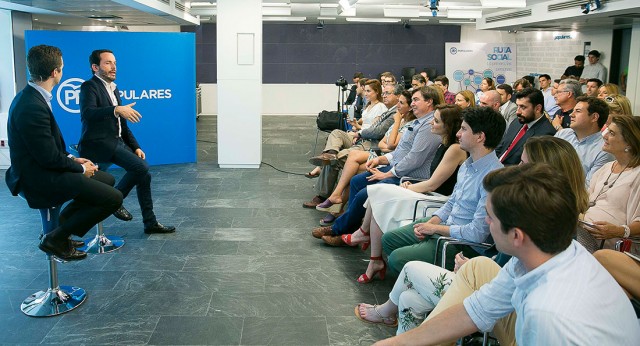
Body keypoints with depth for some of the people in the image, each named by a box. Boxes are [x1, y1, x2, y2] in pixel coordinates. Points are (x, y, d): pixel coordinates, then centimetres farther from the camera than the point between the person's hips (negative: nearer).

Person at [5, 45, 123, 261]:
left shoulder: (29, 96, 6)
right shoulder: (33, 107, -26)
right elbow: (50, 158, -22)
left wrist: (72, 159, 5)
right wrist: (80, 168, -7)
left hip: (38, 169, 11)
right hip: (39, 179, -11)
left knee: (106, 180, 21)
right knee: (113, 198, -15)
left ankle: (61, 228, 22)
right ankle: (56, 239, 1)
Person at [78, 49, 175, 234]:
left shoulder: (114, 90, 19)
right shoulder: (89, 86, -7)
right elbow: (87, 113, -27)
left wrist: (136, 147, 10)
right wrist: (116, 109, -40)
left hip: (116, 142, 8)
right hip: (97, 144, -8)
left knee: (144, 170, -2)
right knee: (141, 168, -24)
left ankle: (150, 222, 6)